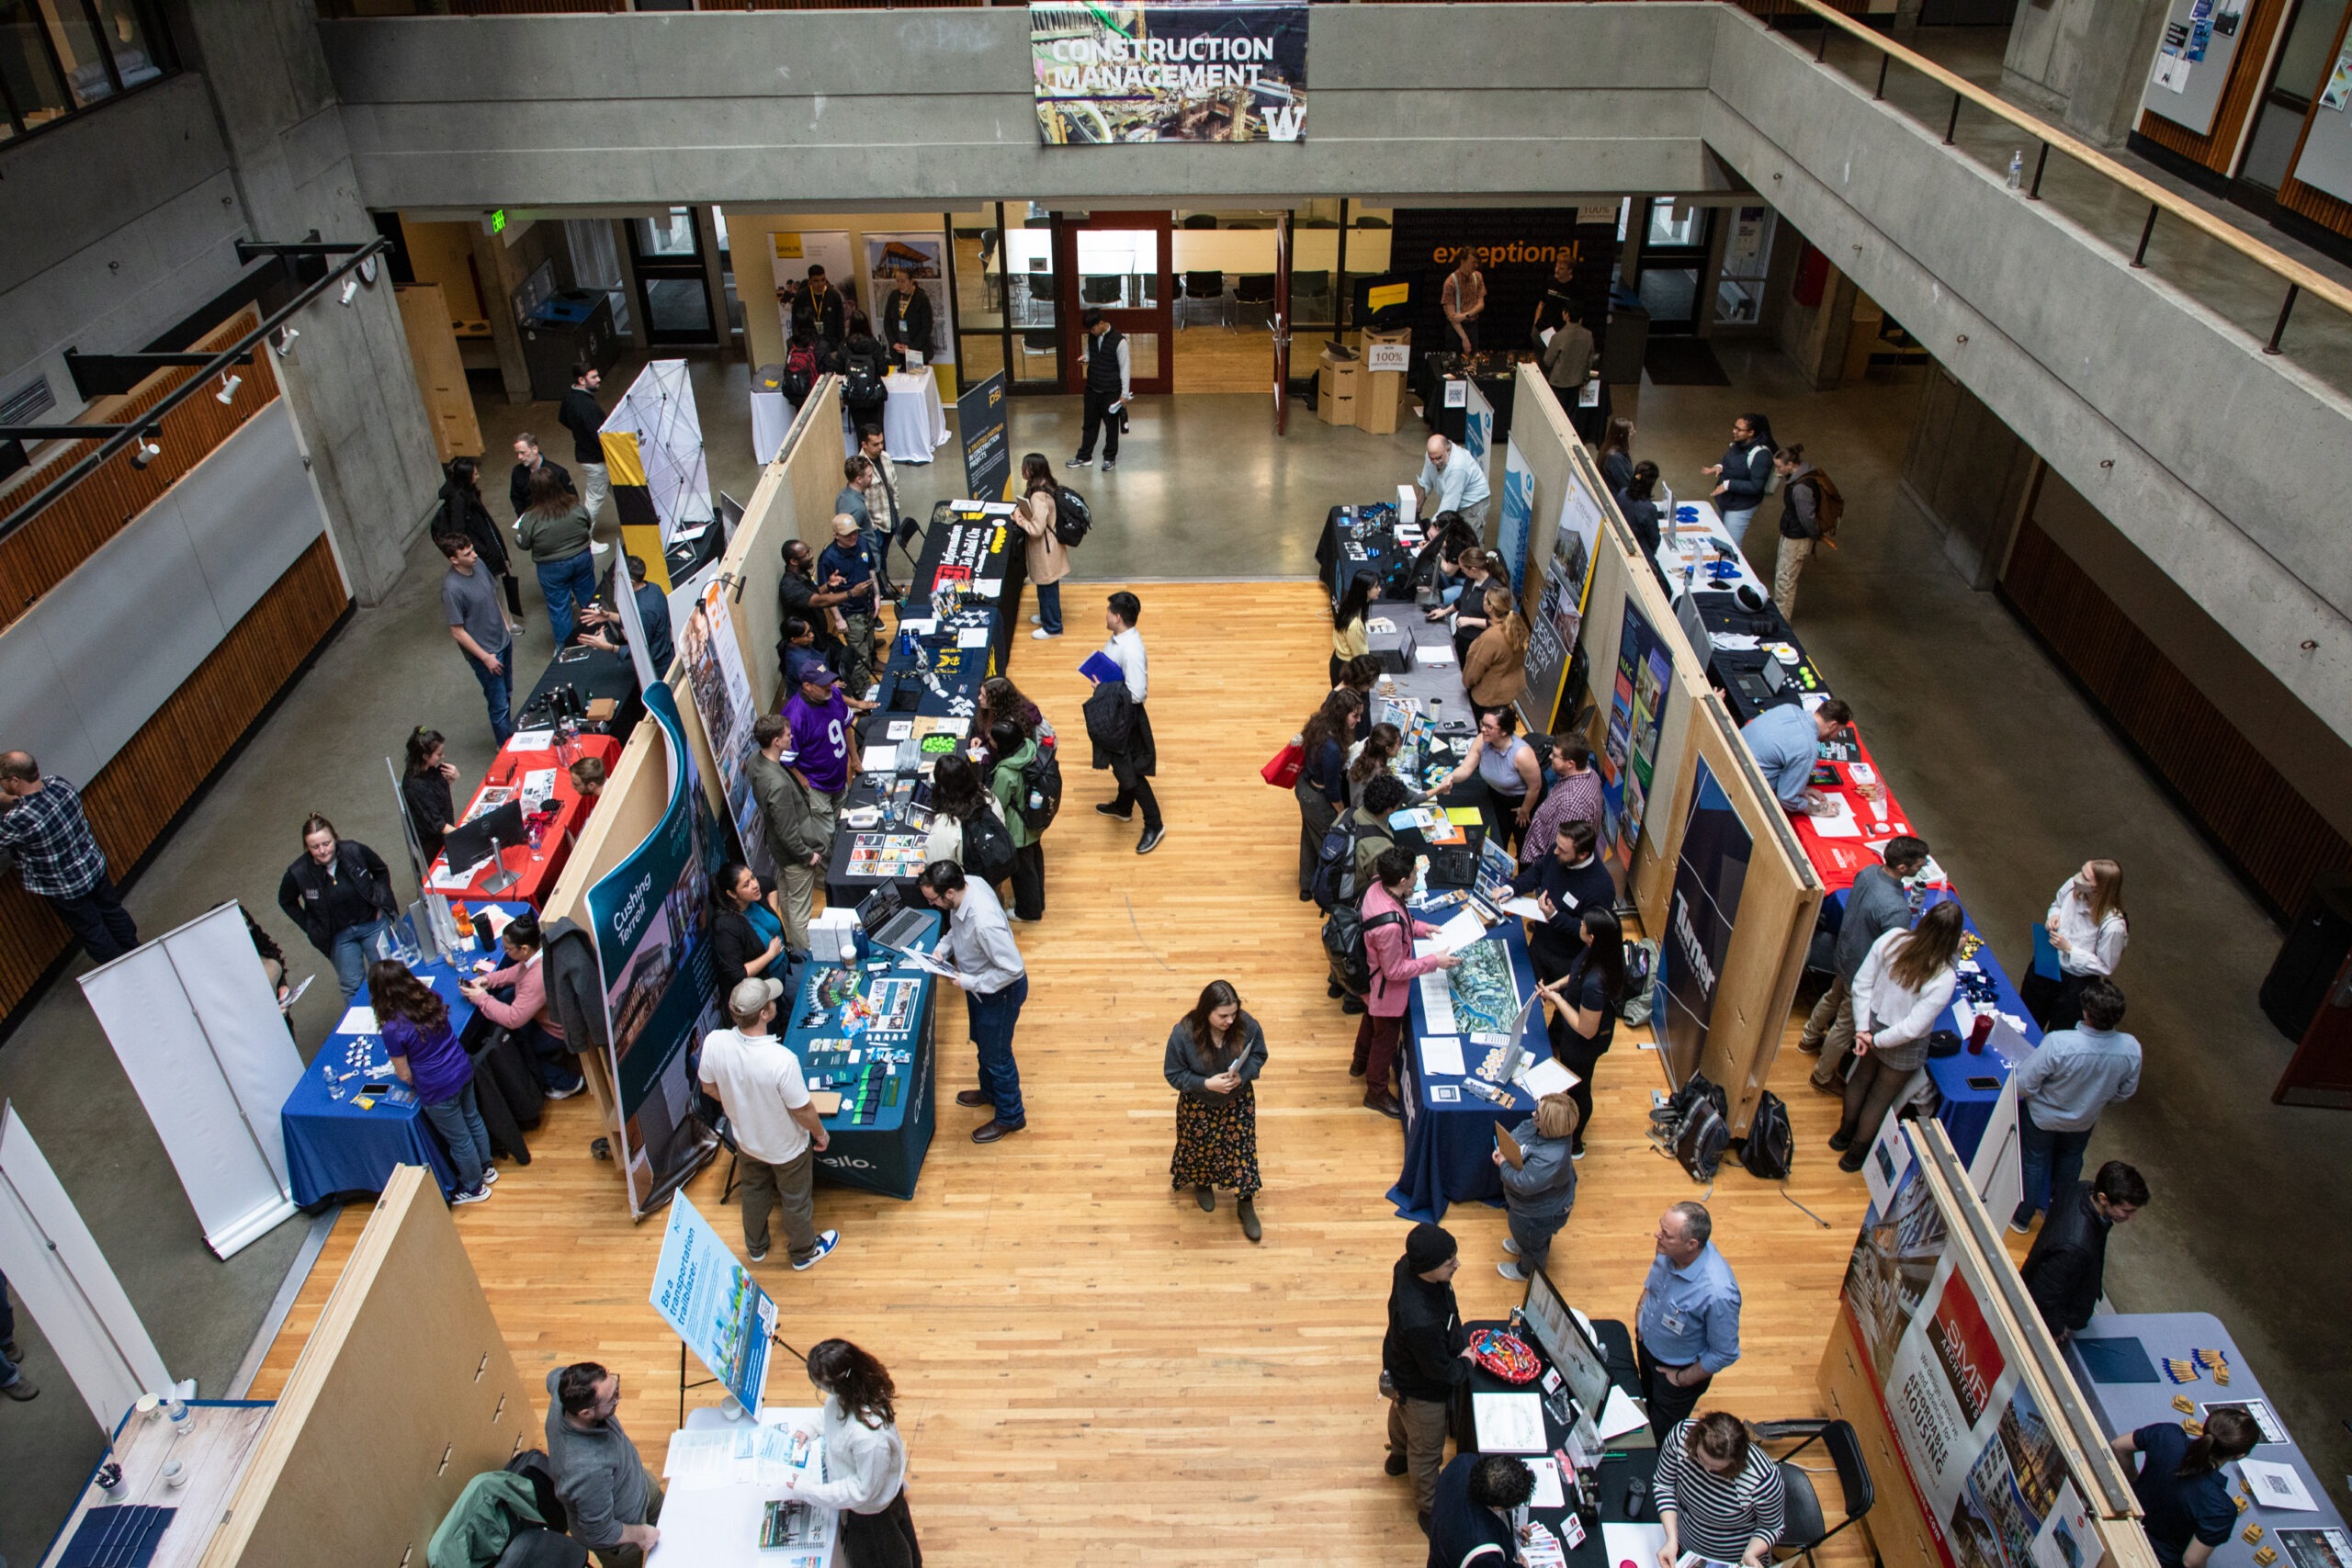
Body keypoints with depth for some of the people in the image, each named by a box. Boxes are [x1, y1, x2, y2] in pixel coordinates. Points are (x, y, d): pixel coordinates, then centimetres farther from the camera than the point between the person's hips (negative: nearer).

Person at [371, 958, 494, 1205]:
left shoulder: (393, 1029, -27)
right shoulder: (430, 998, -9)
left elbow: (405, 1076, -14)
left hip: (438, 1090, -7)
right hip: (463, 1071, 7)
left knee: (459, 1140, 16)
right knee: (473, 1120, 29)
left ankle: (473, 1188, 38)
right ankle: (486, 1168, 51)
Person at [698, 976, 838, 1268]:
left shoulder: (714, 1042, -29)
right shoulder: (783, 1060, -42)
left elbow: (708, 1085, -7)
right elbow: (803, 1111, -26)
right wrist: (821, 1133, -4)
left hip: (745, 1139, 4)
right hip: (786, 1147, -4)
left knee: (754, 1192, 32)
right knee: (796, 1201, 24)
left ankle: (756, 1248, 57)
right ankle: (804, 1253, 50)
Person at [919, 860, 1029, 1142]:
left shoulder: (984, 923, -43)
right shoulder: (970, 884, -17)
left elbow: (1013, 969, -34)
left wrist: (969, 982, -26)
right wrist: (943, 948, -6)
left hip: (1000, 992, -8)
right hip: (979, 985, 8)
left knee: (997, 1055, 15)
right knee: (982, 1044, 31)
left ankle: (1010, 1117, 39)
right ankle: (990, 1091, 57)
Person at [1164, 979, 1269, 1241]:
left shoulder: (1247, 1026, -25)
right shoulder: (1183, 1033, -31)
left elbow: (1259, 1056, -7)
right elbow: (1174, 1074, -19)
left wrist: (1243, 1075, -27)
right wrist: (1207, 1084, -32)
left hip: (1238, 1102, 1)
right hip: (1199, 1105, -1)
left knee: (1242, 1149, 14)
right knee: (1200, 1147, 22)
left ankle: (1245, 1204, 36)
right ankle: (1202, 1183, 56)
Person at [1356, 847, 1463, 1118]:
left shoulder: (1376, 886, -20)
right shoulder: (1389, 925, -45)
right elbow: (1394, 971, -28)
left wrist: (1420, 927, 0)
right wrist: (1435, 961, -24)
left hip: (1368, 978, 8)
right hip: (1386, 990, -8)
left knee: (1371, 1020, 34)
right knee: (1386, 1037, 18)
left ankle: (1360, 1064, 61)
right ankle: (1376, 1092, 42)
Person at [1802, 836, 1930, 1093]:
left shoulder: (1868, 871, -15)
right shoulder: (1895, 911, -41)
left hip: (1845, 955, 8)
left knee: (1833, 997, 34)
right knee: (1847, 1026, 16)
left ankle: (1810, 1038, 61)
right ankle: (1823, 1076, 37)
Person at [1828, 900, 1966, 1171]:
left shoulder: (1892, 939, -22)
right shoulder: (1945, 978, -32)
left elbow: (1861, 984, -15)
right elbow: (1912, 1027, -29)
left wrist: (1862, 1028, -9)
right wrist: (1877, 1040, -14)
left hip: (1872, 1024, 4)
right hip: (1904, 1048, -4)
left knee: (1861, 1079, 31)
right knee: (1880, 1097, 22)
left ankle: (1844, 1133, 55)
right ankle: (1855, 1153, 43)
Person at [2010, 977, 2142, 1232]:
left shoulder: (2057, 1043, -43)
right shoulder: (2131, 1049, -29)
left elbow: (2024, 1085, -31)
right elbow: (2126, 1092, -8)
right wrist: (2098, 1101, 12)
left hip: (2043, 1117, -3)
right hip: (2084, 1121, 4)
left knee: (2034, 1163, 22)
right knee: (2070, 1161, 32)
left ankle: (2022, 1217, 43)